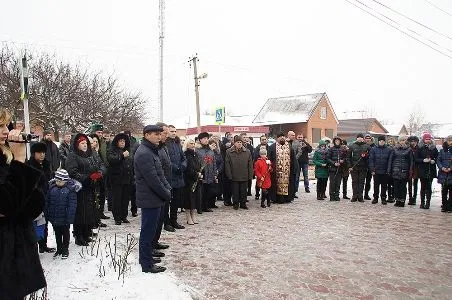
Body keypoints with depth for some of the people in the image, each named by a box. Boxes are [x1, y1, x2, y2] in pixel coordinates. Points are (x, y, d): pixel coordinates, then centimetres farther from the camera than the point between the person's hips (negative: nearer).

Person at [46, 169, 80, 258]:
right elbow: (47, 202, 8)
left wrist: (69, 217, -19)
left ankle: (65, 250, 26)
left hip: (64, 218, -4)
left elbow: (72, 205, -15)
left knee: (65, 233, 12)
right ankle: (59, 249, 33)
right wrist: (47, 215, 6)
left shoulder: (71, 189, -14)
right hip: (54, 218, 4)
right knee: (57, 234, 18)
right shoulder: (52, 188, 0)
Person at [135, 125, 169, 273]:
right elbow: (152, 179, -23)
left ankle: (146, 257, 33)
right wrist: (166, 194, -14)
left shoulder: (151, 151, 15)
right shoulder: (144, 153, -19)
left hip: (153, 198, 10)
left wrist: (168, 188, 5)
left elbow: (160, 173, 17)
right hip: (150, 199, -10)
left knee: (149, 229, 19)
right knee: (148, 230, -1)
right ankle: (147, 264, 10)